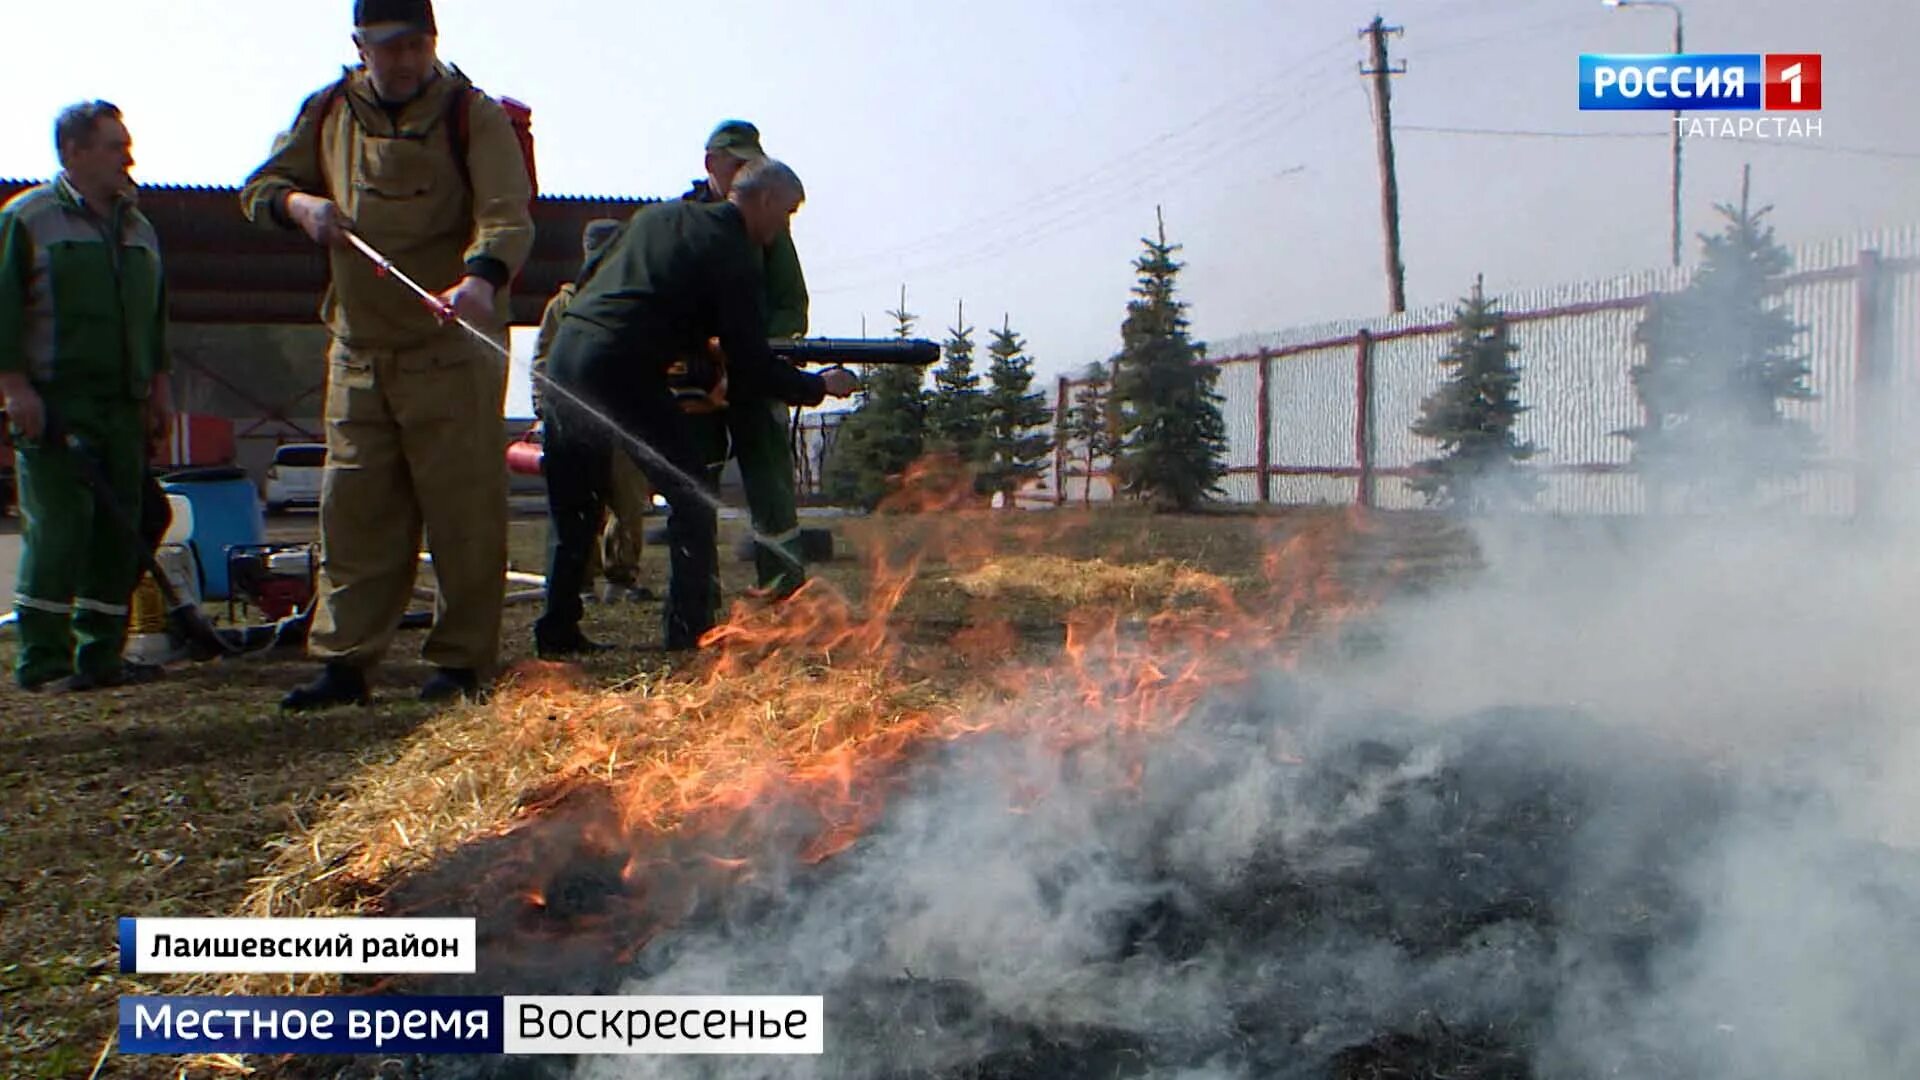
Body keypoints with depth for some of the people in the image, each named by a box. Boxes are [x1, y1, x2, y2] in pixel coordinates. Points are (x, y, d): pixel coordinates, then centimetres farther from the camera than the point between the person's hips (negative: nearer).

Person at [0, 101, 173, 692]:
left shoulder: (138, 227, 19)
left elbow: (156, 316, 24)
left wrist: (158, 388, 19)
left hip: (123, 406, 6)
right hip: (54, 405, -6)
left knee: (120, 531, 5)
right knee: (58, 529, -9)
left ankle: (102, 655, 13)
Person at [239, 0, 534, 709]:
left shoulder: (472, 114, -4)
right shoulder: (329, 114, 11)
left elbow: (509, 216, -17)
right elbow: (259, 186, 20)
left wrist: (482, 277, -38)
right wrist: (298, 204, -4)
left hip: (451, 348, -5)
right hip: (358, 349, 5)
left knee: (463, 511, -3)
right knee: (354, 511, 7)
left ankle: (462, 662, 8)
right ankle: (344, 662, 15)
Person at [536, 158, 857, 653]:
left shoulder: (656, 215, 19)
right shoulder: (735, 254, -2)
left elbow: (589, 279, 25)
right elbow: (751, 367, -5)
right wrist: (820, 386, 10)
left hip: (565, 352, 8)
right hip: (621, 368, -7)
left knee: (572, 506, 18)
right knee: (691, 498, 6)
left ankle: (557, 626, 20)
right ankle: (690, 632, 6)